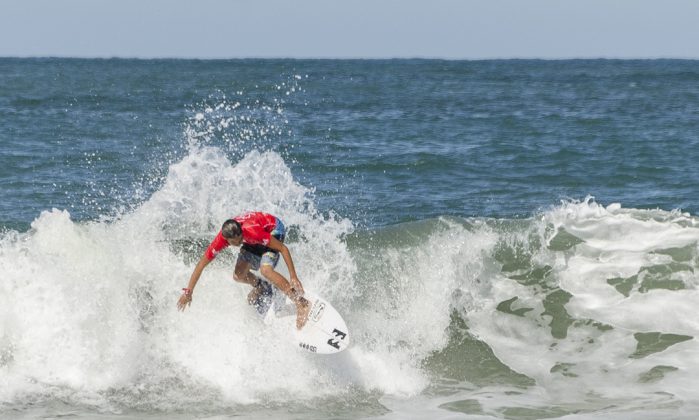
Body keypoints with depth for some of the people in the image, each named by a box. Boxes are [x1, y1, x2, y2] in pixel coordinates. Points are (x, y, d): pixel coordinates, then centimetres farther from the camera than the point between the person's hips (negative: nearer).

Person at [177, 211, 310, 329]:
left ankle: (301, 304, -25)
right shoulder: (221, 239, -29)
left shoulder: (251, 231, -41)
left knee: (265, 269, -28)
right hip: (254, 240, 6)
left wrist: (293, 277, -34)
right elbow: (201, 264, -19)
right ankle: (260, 287, 32)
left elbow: (283, 248, -33)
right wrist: (188, 291, -19)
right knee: (238, 275, -3)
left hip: (273, 230, -6)